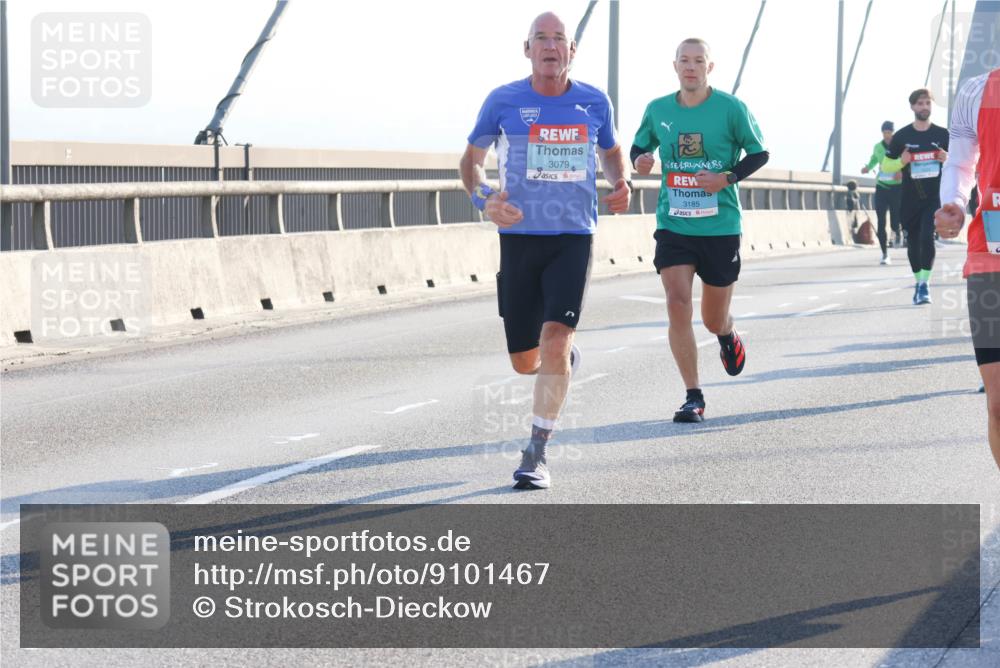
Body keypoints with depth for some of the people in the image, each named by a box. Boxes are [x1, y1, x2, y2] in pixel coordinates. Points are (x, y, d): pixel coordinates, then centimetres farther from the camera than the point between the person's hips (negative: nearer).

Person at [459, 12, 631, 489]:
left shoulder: (595, 103, 4)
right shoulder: (503, 101, -1)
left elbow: (611, 151, 23)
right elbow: (471, 158, 9)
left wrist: (621, 184, 1)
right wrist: (482, 198, -12)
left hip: (574, 239, -1)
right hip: (519, 237, 1)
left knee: (555, 340, -19)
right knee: (525, 361, 6)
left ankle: (536, 454, -10)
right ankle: (565, 357, 45)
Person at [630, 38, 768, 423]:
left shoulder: (731, 108, -5)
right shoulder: (658, 110, 2)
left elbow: (759, 154, 2)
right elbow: (638, 147, 18)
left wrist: (727, 178, -14)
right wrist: (639, 160, -7)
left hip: (720, 228, -1)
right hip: (673, 225, 1)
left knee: (714, 319, 9)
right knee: (678, 303, -15)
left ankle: (728, 336, 49)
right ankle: (693, 397, -8)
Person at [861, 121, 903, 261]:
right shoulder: (878, 147, 5)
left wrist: (902, 173, -21)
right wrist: (868, 167, 4)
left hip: (897, 188, -3)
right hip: (881, 187, 3)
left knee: (895, 223, -4)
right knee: (881, 223, -4)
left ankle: (898, 232, 35)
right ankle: (885, 255, 5)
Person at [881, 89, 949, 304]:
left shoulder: (942, 135, 3)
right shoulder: (901, 137, 2)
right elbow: (886, 166, 7)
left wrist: (948, 159, -12)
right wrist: (902, 161, -13)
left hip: (934, 197, -2)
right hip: (910, 198, 2)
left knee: (927, 237, -18)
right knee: (913, 241, 9)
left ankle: (925, 284, -15)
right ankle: (919, 282, 25)